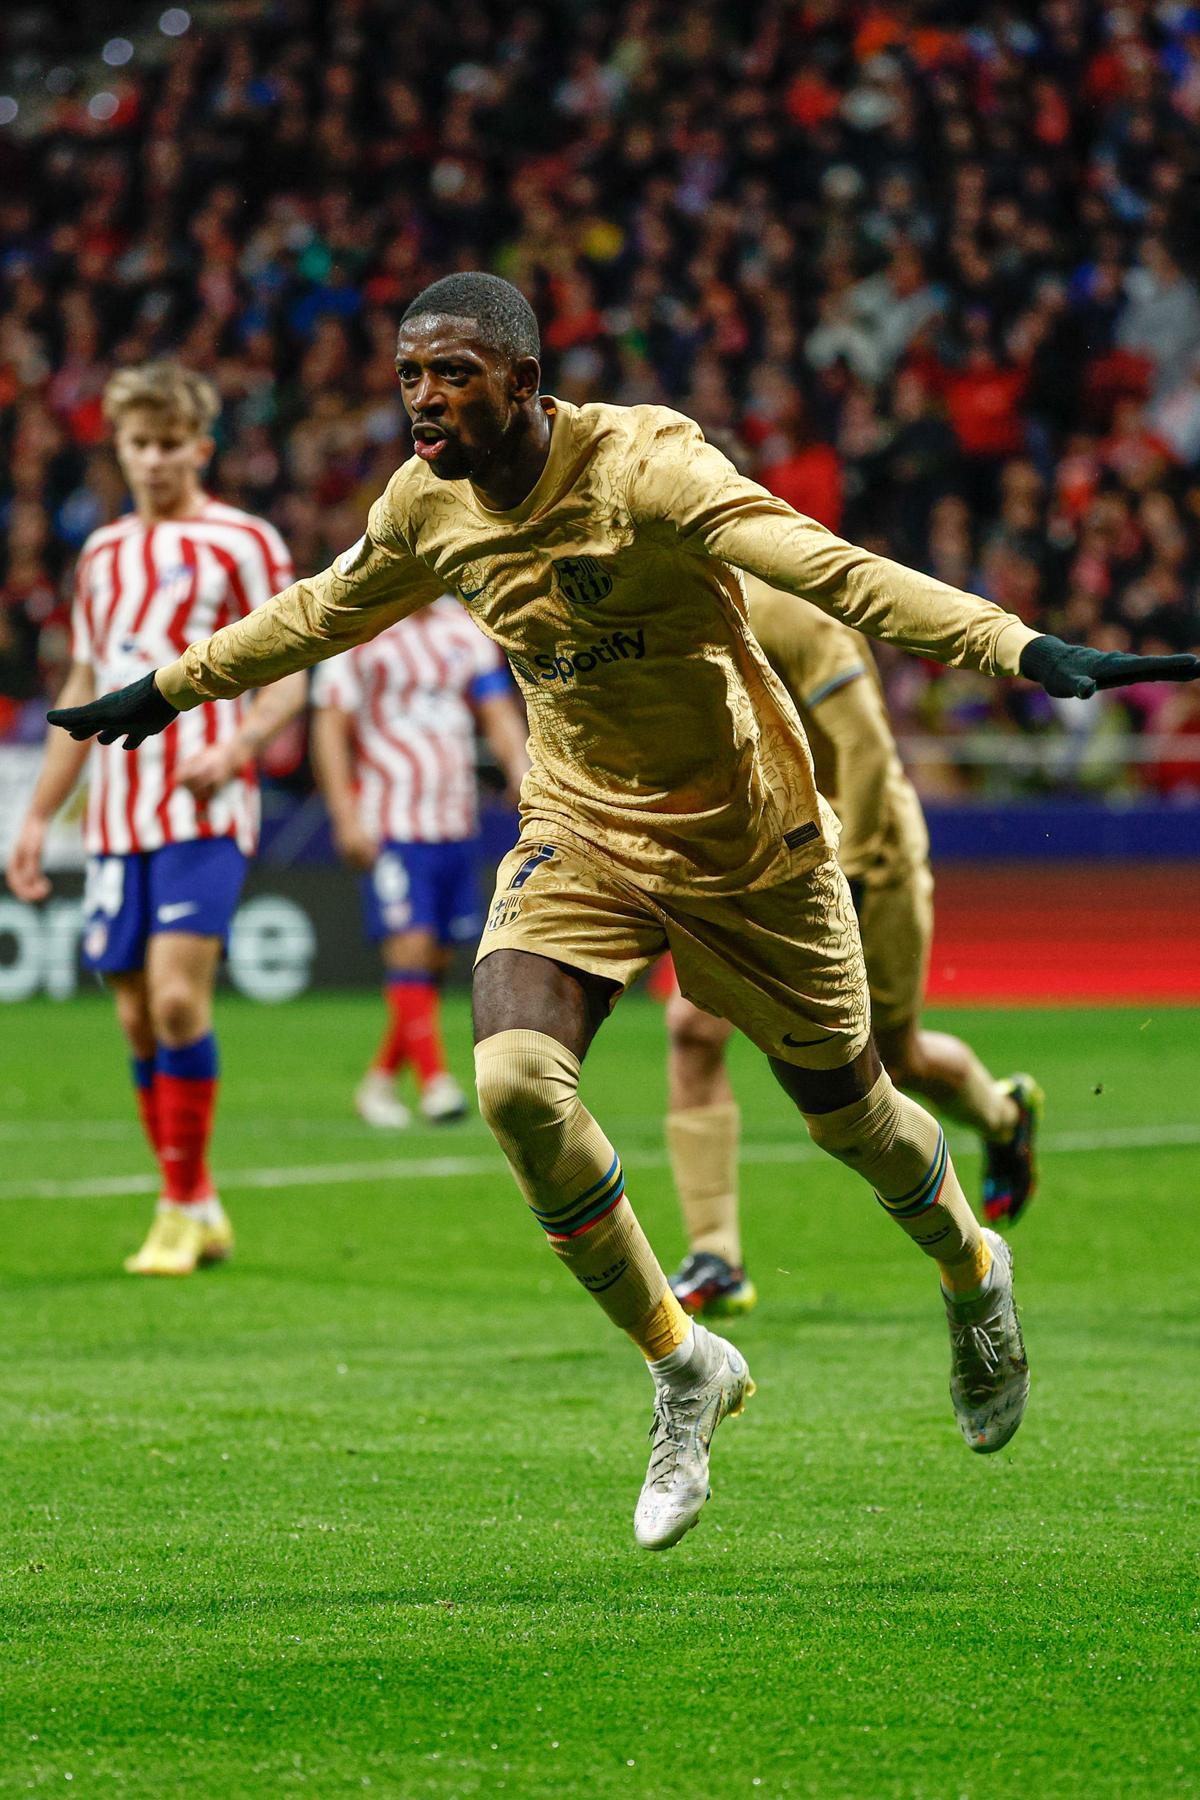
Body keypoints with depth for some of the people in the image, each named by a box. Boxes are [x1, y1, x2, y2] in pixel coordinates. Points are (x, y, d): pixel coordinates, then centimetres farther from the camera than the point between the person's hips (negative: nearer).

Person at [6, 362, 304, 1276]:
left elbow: (288, 679, -4)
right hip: (117, 817, 6)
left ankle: (184, 1208, -8)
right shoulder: (103, 553, 18)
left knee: (177, 996, -16)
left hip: (203, 814, -6)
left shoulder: (244, 542, 0)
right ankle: (198, 1208, 14)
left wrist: (236, 746, -23)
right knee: (138, 1017, 4)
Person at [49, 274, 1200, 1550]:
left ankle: (974, 1276, 46)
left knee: (844, 1107, 9)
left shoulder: (643, 467, -26)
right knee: (515, 1082, -20)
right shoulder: (426, 507, -6)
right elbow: (324, 615, 16)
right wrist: (171, 688, 24)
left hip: (747, 837, -4)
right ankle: (682, 1370, 0)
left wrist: (1024, 651, -46)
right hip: (579, 831, 4)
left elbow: (832, 570, -36)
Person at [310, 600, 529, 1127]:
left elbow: (498, 712, 13)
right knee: (410, 946, -16)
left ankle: (380, 1080, 17)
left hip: (456, 824, 5)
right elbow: (330, 727, -6)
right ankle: (433, 1079, -17)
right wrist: (346, 817, -13)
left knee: (436, 959, 5)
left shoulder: (465, 631, 12)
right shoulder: (357, 633, -4)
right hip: (388, 826, -5)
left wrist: (520, 766, -7)